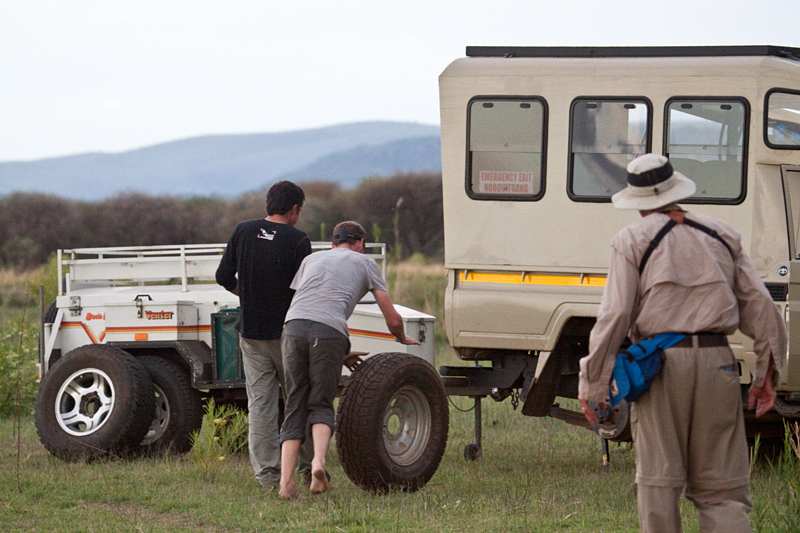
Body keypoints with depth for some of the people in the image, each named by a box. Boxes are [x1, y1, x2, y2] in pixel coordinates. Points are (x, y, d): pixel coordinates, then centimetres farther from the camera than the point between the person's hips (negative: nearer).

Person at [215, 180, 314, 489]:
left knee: (260, 403, 4)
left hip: (251, 333, 3)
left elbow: (224, 277, 4)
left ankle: (267, 472, 2)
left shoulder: (243, 232, 1)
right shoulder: (297, 241, -9)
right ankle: (309, 464, 14)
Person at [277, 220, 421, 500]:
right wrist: (402, 338, 44)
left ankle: (286, 481, -5)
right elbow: (393, 319, 20)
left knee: (295, 407, 6)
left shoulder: (311, 259, 34)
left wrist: (342, 353, 42)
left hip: (293, 327, 3)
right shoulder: (365, 263, 24)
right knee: (321, 405, 9)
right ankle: (319, 460, -18)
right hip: (329, 331, -3)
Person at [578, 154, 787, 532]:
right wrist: (767, 371, 17)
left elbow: (614, 315, -4)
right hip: (717, 362, 3)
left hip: (661, 364, -3)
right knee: (720, 486, 5)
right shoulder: (721, 236, 14)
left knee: (658, 481, 5)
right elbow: (758, 304, 12)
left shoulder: (633, 240, 2)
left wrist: (592, 384, 0)